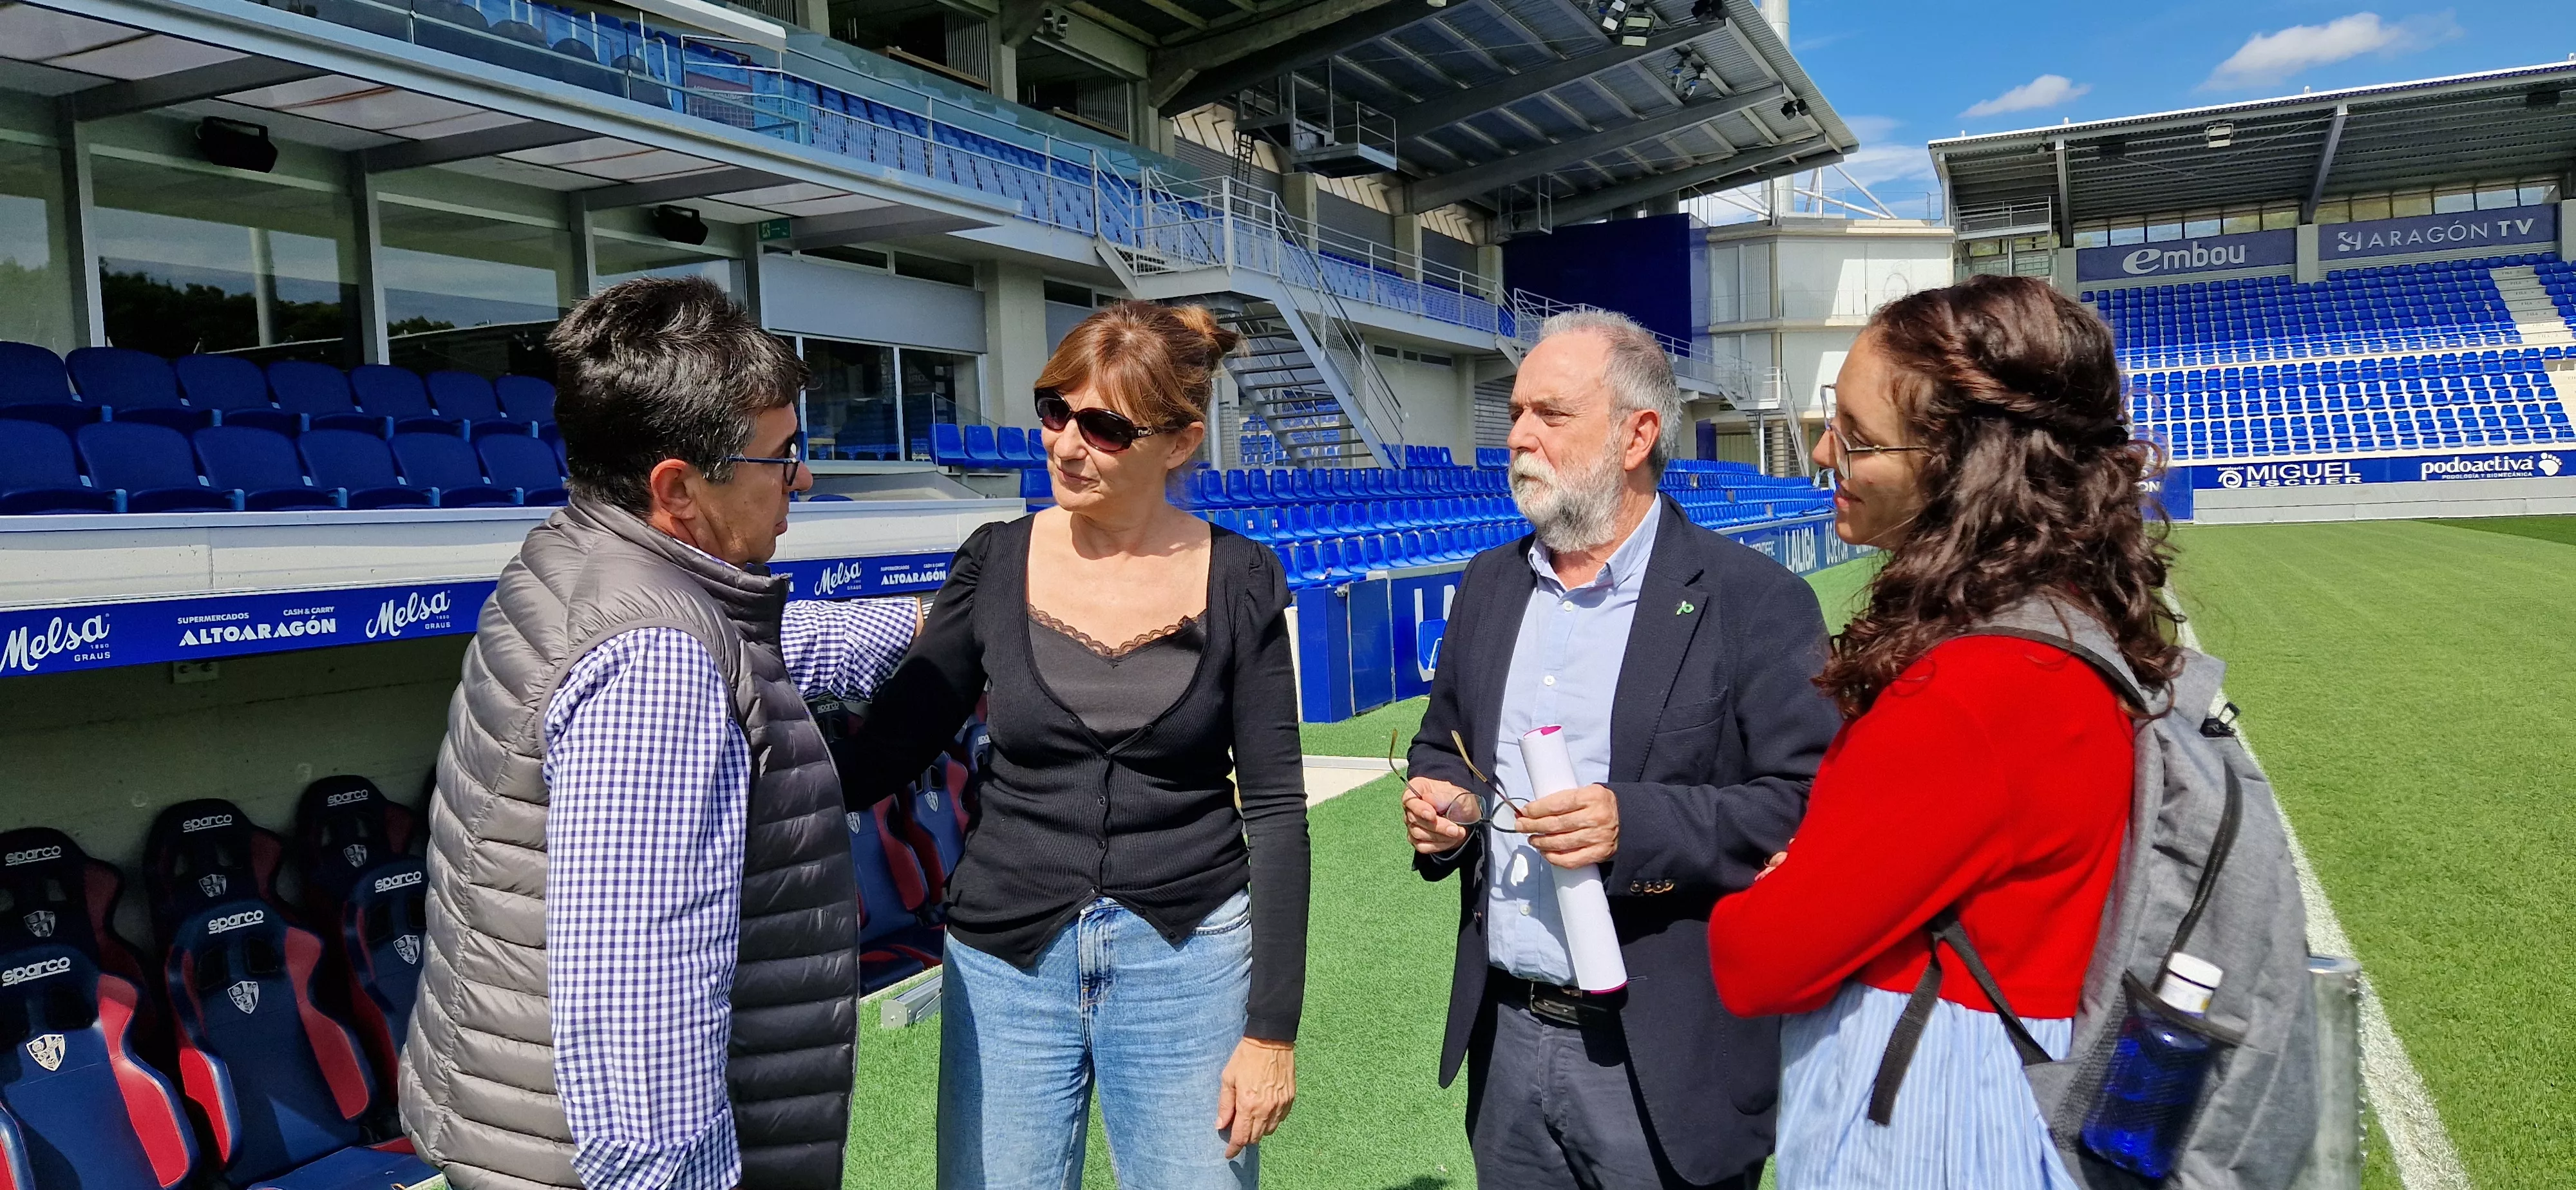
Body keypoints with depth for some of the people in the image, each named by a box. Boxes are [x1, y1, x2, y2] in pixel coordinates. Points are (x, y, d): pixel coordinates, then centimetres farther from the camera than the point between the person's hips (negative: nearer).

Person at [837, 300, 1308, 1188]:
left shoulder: (1237, 582, -5)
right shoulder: (996, 564, -1)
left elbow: (1276, 809, -4)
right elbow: (890, 743, 3)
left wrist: (1271, 1026, -6)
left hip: (1188, 957, -1)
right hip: (1007, 958, 2)